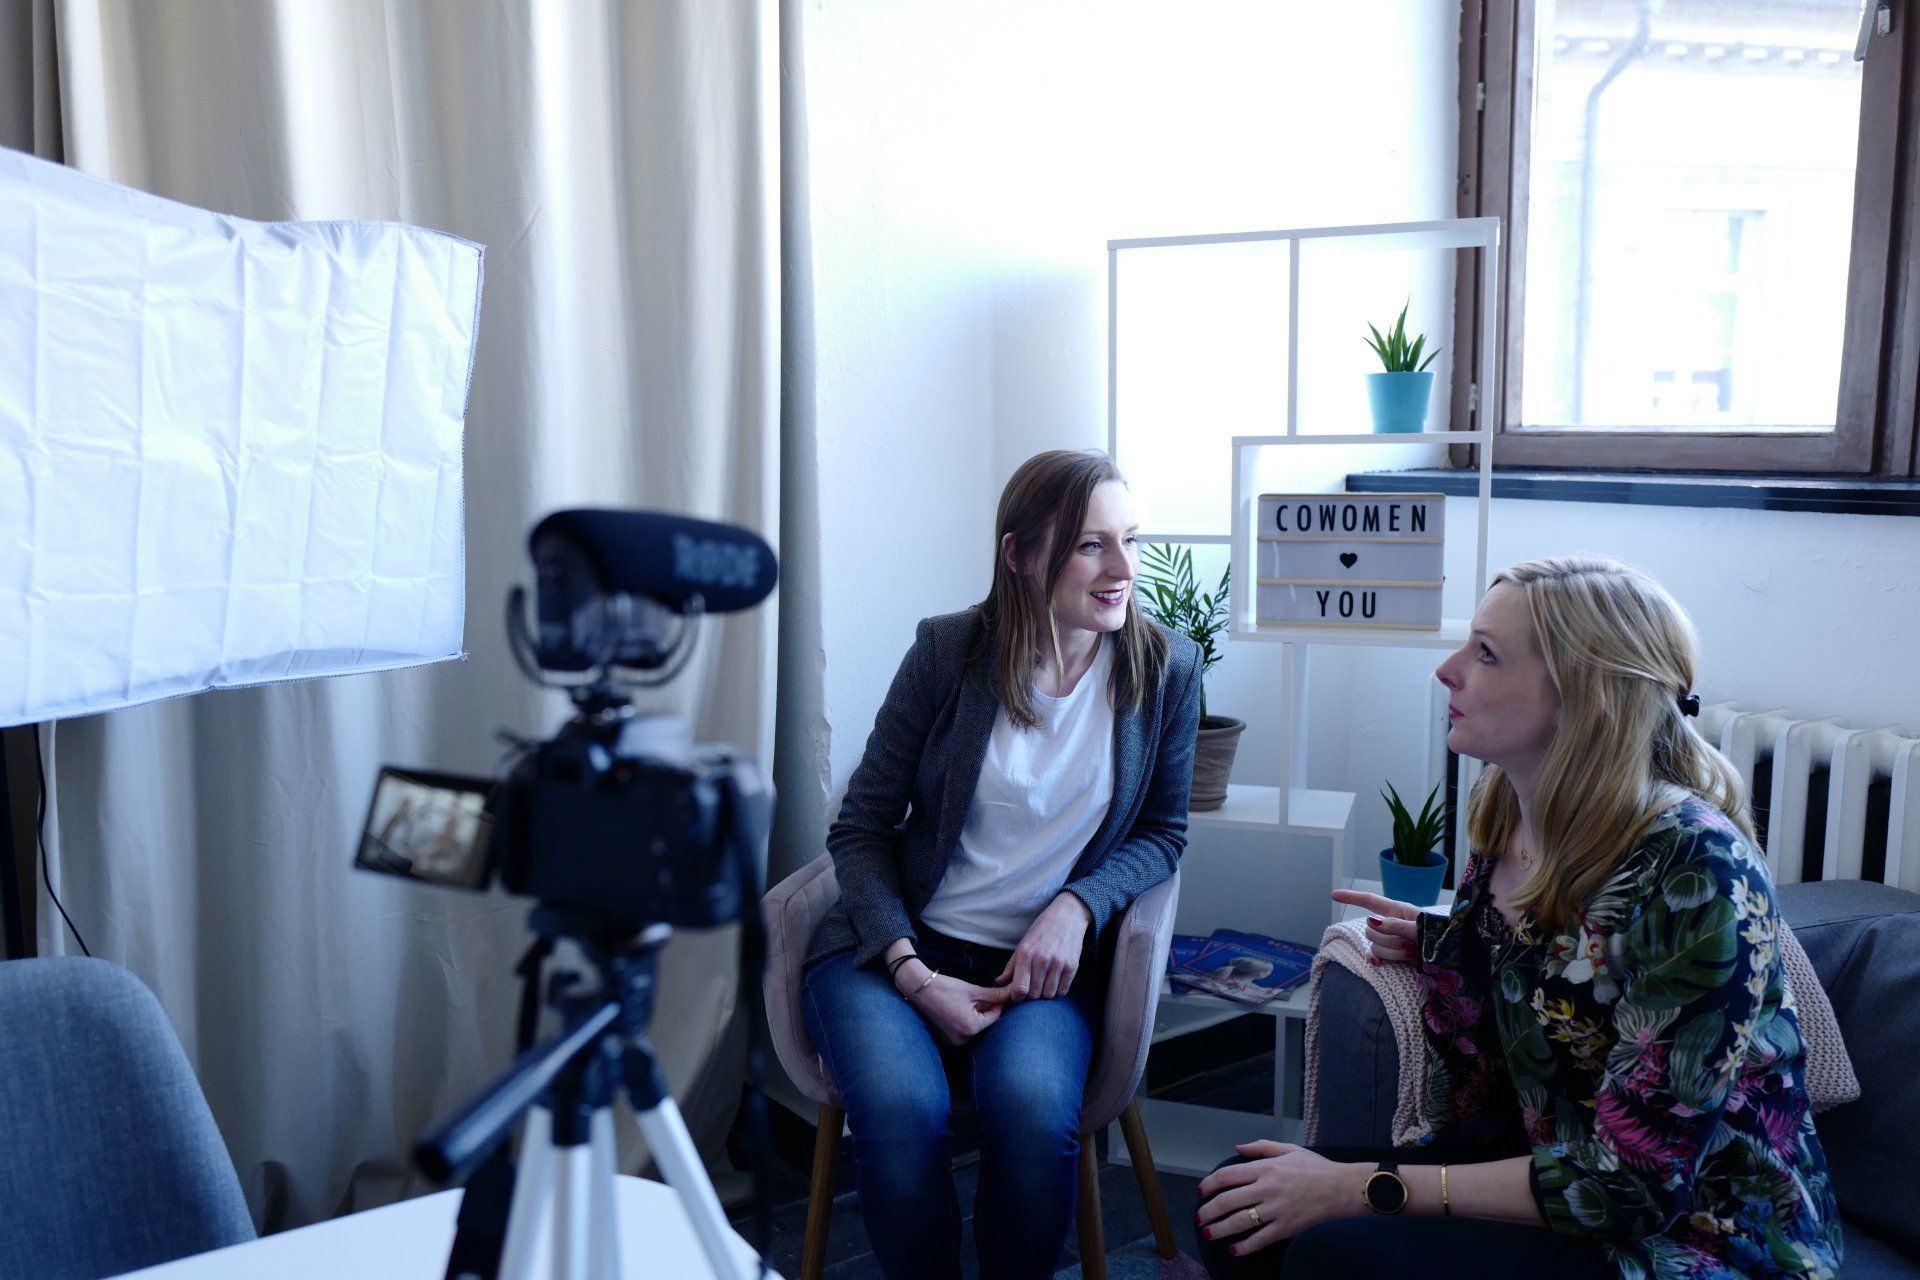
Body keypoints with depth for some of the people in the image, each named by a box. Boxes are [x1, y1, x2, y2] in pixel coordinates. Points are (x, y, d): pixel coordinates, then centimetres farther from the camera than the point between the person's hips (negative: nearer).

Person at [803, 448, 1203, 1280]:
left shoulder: (1165, 667, -1)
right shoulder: (948, 652, -5)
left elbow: (1162, 831, 10)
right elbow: (860, 830, 0)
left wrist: (1078, 906, -11)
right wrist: (913, 975, -14)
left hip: (1043, 960, 1)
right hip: (898, 948, 0)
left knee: (1033, 1111, -31)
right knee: (903, 1113, -30)